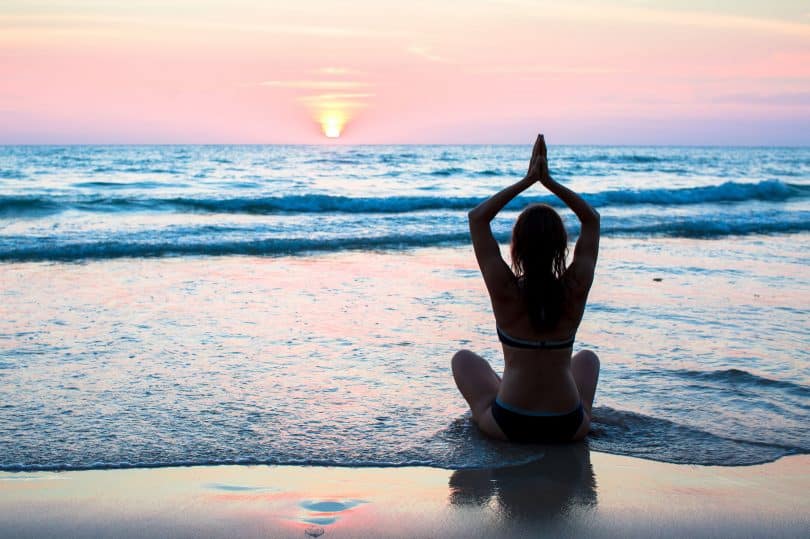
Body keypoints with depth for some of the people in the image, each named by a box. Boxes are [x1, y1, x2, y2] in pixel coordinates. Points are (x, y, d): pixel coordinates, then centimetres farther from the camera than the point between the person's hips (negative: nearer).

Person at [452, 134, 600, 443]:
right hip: (569, 427, 2)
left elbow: (477, 217, -3)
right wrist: (548, 181, 0)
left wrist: (527, 180, -2)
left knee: (463, 359, 27)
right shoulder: (576, 288, -12)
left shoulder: (505, 290, -16)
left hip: (508, 425, -2)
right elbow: (592, 219, 4)